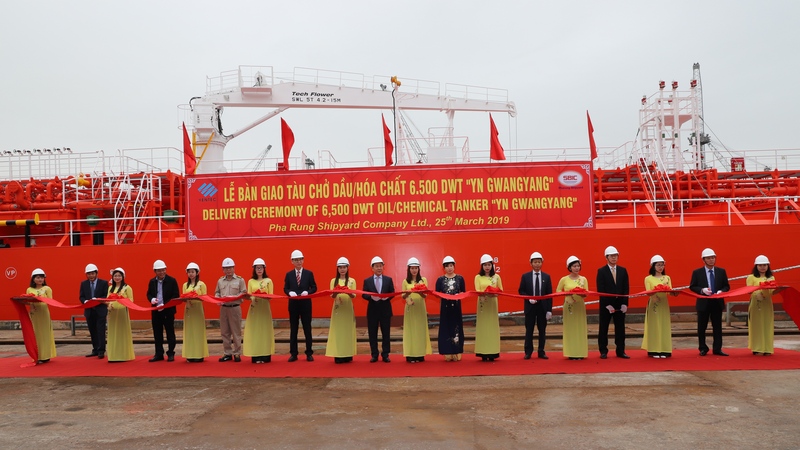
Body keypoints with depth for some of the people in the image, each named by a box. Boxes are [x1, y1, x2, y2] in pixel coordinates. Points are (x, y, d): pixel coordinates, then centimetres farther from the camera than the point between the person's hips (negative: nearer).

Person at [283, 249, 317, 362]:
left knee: (307, 329, 4)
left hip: (305, 304, -1)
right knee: (293, 330, 6)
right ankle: (293, 354, 13)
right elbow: (285, 288, 4)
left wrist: (307, 292, -18)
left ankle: (309, 353, 12)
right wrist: (290, 292, -17)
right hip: (293, 304, 1)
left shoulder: (309, 273, 3)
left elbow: (314, 288, 1)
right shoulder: (289, 274, 6)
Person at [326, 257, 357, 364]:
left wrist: (348, 292, -26)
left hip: (348, 309, 0)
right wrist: (336, 292, -25)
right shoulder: (333, 281, 7)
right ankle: (338, 356, -1)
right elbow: (331, 296, -1)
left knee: (348, 331, 0)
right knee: (338, 331, -3)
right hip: (337, 309, 0)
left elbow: (354, 296, -3)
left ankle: (348, 355, 5)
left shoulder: (352, 281, 5)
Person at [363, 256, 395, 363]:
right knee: (372, 334, 4)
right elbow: (364, 295, 0)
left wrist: (387, 297, -18)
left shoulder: (388, 280, 6)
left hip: (385, 309, 0)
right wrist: (371, 297, -20)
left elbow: (392, 293, 3)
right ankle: (374, 355, 14)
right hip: (372, 310, 0)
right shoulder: (367, 281, 5)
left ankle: (385, 355, 12)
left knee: (386, 333, 4)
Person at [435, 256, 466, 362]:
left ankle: (456, 353, 7)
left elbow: (464, 292, 4)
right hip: (445, 307, 0)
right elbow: (436, 293, 1)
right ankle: (448, 353, 5)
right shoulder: (440, 279, 6)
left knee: (457, 328, 0)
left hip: (456, 306, 0)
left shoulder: (460, 278, 6)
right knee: (445, 329, 0)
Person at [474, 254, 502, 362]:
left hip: (493, 304, 1)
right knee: (483, 327, -2)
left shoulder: (496, 277, 6)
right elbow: (477, 291, -7)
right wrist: (485, 293, -28)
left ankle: (492, 353, 5)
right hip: (482, 304, -1)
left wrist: (494, 294, -16)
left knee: (492, 327, 0)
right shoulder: (478, 277, 3)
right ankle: (483, 353, 1)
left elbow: (501, 291, 5)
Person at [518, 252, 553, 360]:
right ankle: (528, 352, 11)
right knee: (529, 330, 4)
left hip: (543, 306, 1)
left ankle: (541, 352, 14)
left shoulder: (546, 277, 5)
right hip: (530, 306, -1)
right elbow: (521, 291, 2)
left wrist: (549, 310, -4)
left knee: (542, 330, 6)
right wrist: (529, 299, -16)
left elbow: (549, 294, 2)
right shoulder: (525, 276, 2)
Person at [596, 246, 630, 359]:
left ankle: (620, 351, 13)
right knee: (603, 328, 3)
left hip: (620, 304, 3)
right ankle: (603, 352, 11)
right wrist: (607, 305, -14)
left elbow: (626, 288, 5)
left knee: (620, 328, 6)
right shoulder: (601, 271, -2)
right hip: (606, 304, -3)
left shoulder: (623, 270, 8)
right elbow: (600, 290, -7)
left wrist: (625, 303, -6)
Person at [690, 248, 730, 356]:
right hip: (703, 303, -2)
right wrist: (702, 290, -18)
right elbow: (692, 287, -1)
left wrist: (721, 291, -14)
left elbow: (727, 286, 7)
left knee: (717, 327, 5)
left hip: (717, 303, 2)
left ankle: (717, 349, 12)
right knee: (702, 327, 4)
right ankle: (703, 349, 16)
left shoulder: (721, 271, 7)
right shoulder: (697, 272, 0)